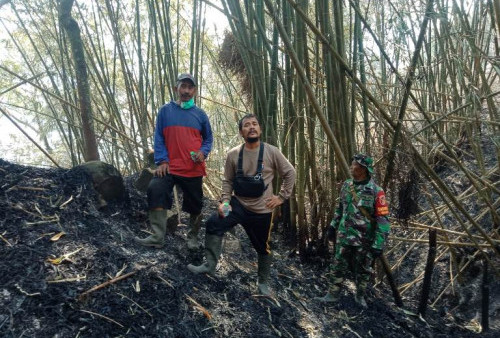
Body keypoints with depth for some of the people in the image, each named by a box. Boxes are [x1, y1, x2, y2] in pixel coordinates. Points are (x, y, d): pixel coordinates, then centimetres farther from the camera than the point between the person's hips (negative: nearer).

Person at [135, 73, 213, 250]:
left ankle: (193, 237, 30)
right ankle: (158, 237, -14)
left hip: (193, 169, 1)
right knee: (155, 190, -22)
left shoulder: (200, 114, 6)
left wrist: (203, 152, -8)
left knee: (195, 205, 9)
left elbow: (208, 138, 13)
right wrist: (161, 161, -10)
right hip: (170, 167, -1)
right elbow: (159, 138, 2)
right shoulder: (165, 111, 3)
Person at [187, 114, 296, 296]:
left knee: (263, 247, 13)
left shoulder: (272, 152, -10)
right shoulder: (233, 154, -4)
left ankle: (263, 282, 35)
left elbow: (290, 173, -1)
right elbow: (228, 181, 3)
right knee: (213, 224, -22)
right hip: (237, 204, 1)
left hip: (261, 209, -1)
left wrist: (281, 197, -5)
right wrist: (225, 201, -10)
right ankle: (210, 265, -7)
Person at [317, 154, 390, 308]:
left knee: (363, 270, 14)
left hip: (364, 240, -4)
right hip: (344, 236, 4)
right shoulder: (346, 185, 0)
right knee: (338, 266, 11)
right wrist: (333, 226, 14)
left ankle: (360, 296, 35)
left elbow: (383, 220, -16)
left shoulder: (375, 191, -17)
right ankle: (333, 294, 27)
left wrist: (378, 244, -20)